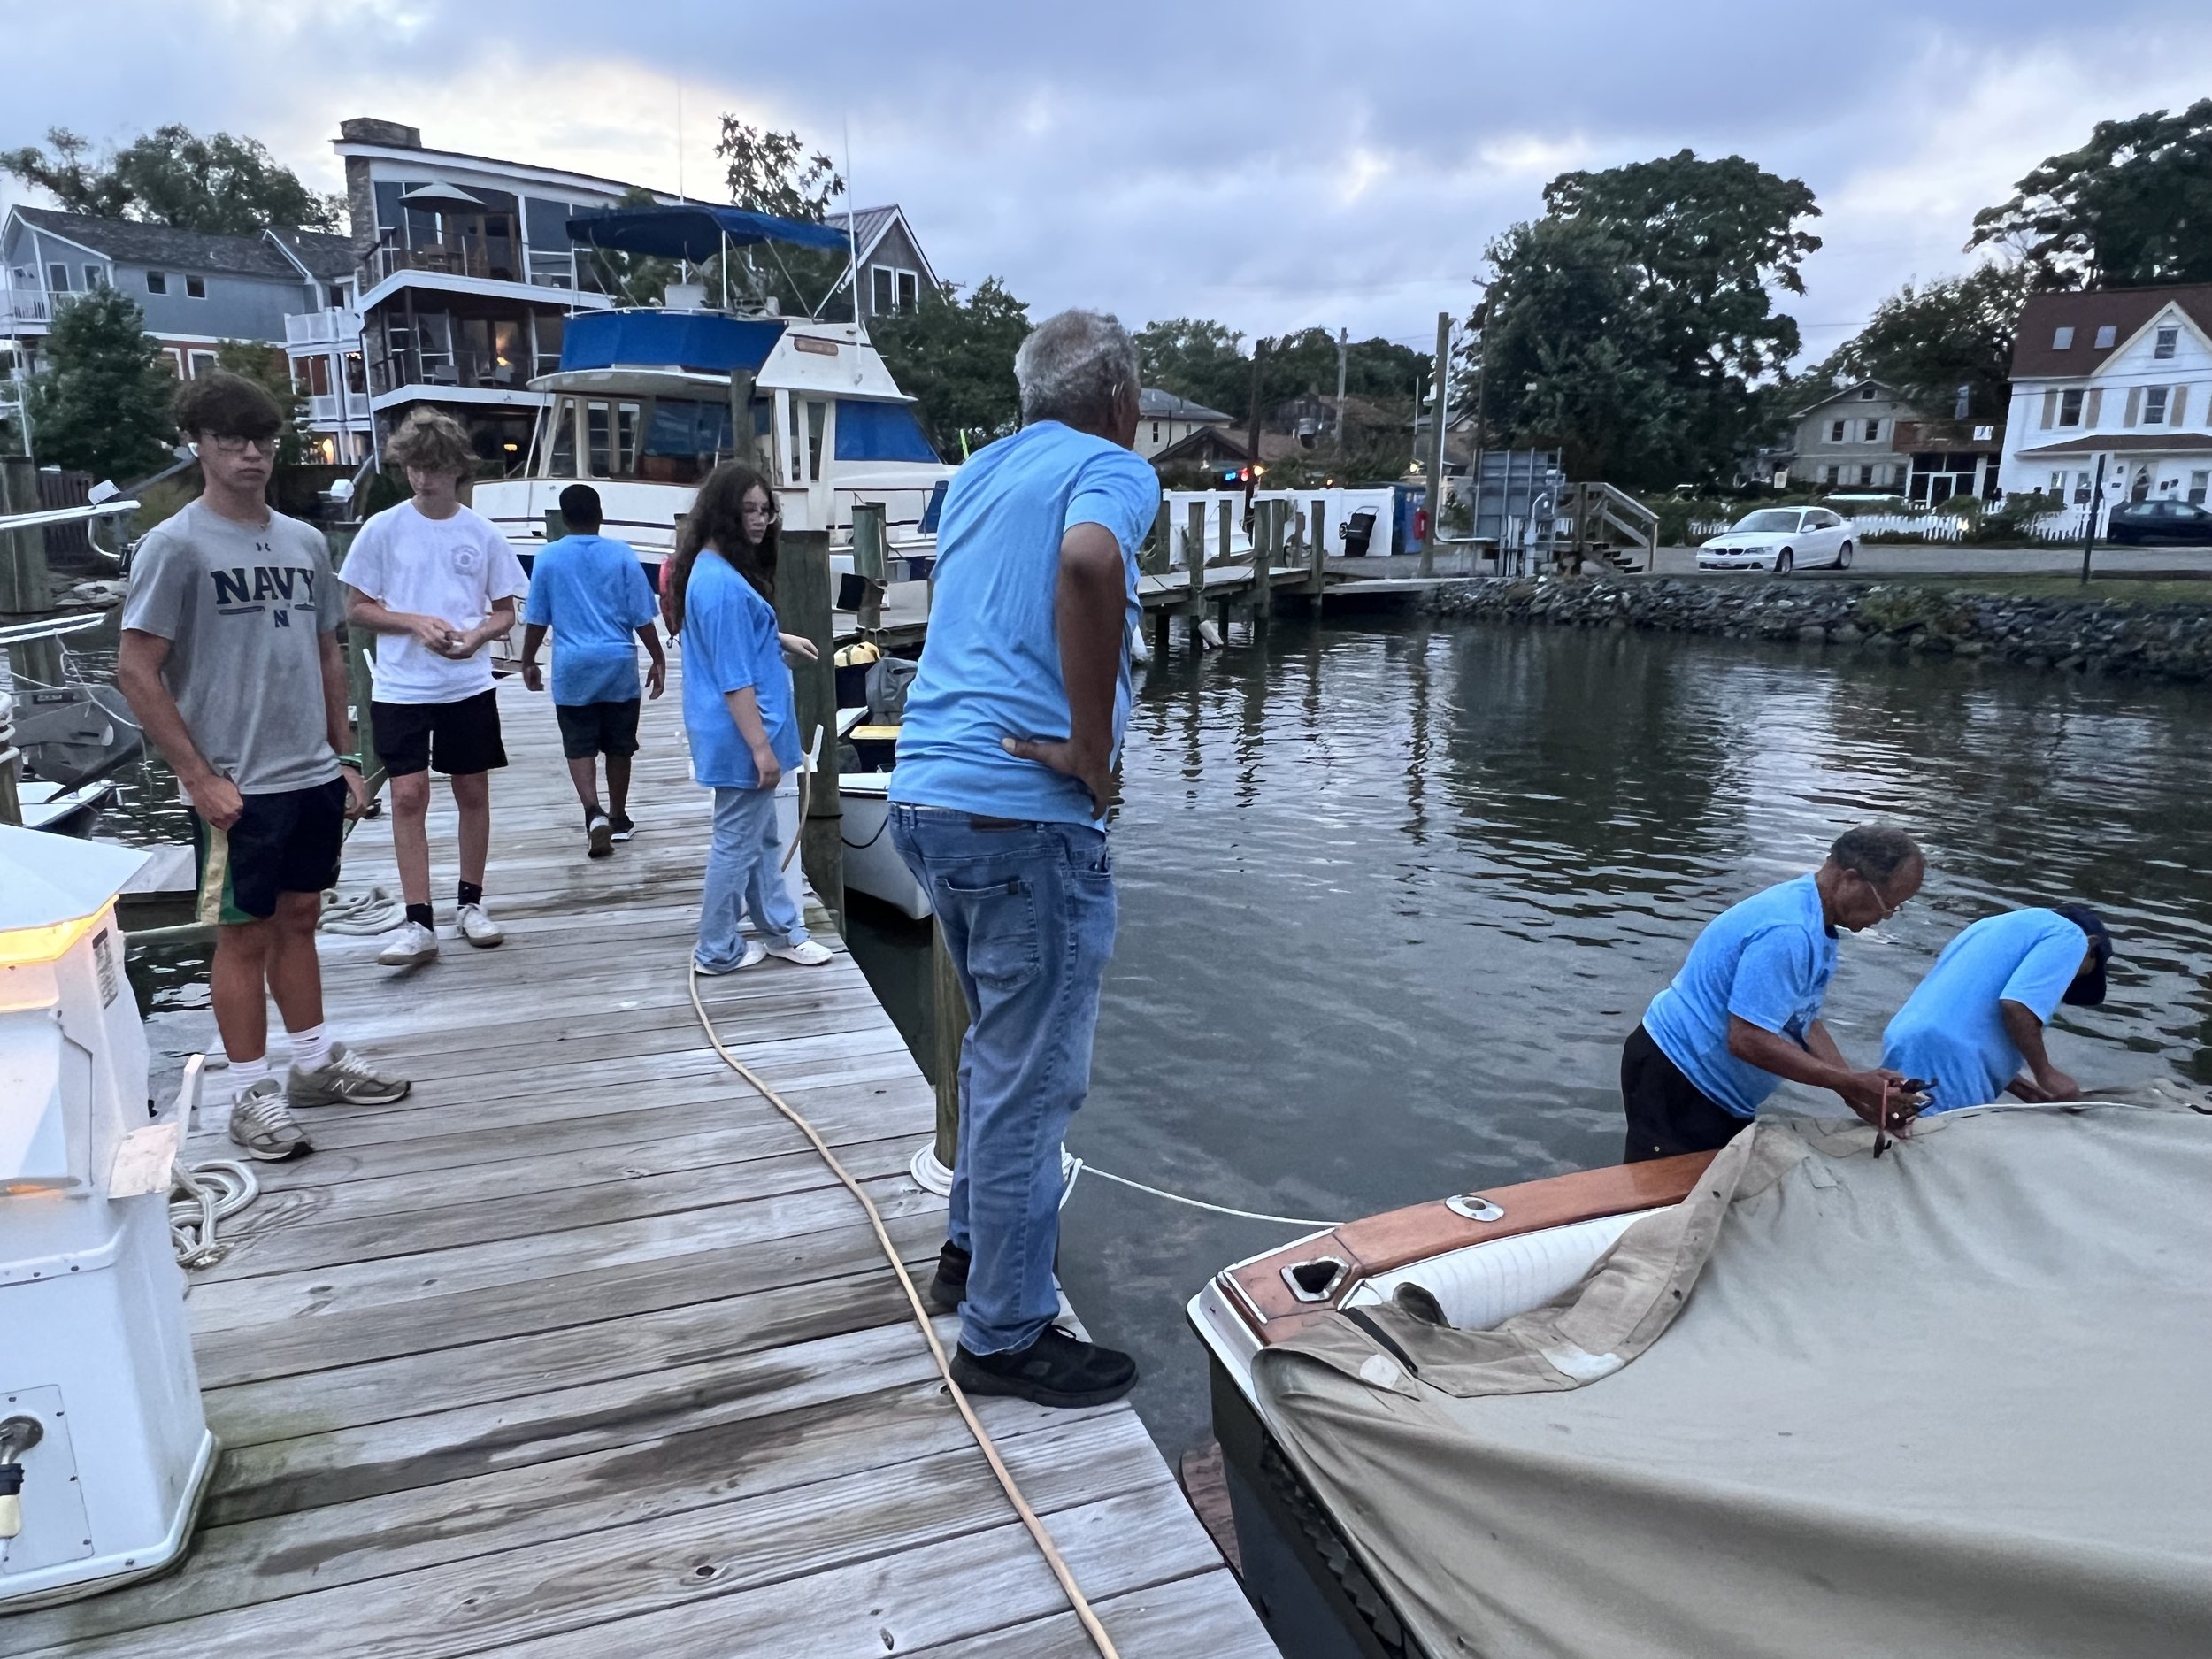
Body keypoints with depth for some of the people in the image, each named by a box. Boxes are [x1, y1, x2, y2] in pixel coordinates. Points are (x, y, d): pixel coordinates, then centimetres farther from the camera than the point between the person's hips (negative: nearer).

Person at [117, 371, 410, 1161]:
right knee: (244, 934, 4)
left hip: (314, 777, 6)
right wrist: (200, 778, -14)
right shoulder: (176, 545, -9)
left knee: (299, 918, 16)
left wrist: (344, 757, 12)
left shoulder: (305, 541, 8)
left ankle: (314, 1062, 29)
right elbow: (136, 670, -11)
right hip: (238, 788, -6)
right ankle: (251, 1094, 15)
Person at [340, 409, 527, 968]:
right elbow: (356, 608, 2)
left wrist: (477, 634, -13)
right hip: (401, 688, -1)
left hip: (469, 685, 2)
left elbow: (505, 612, 8)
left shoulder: (483, 535, 2)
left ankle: (471, 902, 24)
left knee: (473, 792, 9)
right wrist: (416, 623, -14)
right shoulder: (383, 529, -1)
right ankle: (419, 924, -2)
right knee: (409, 795, -6)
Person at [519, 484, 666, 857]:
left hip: (572, 667, 0)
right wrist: (658, 659, 7)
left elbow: (536, 619, 3)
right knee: (618, 746, 12)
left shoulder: (548, 558, -1)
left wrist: (528, 662, 15)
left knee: (580, 747, 5)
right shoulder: (622, 555, -3)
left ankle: (594, 814, -15)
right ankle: (618, 819, 22)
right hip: (619, 664, 0)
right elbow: (642, 617, -3)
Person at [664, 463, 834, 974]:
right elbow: (733, 679, -24)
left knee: (761, 836, 19)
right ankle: (717, 952, 15)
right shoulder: (721, 581, -22)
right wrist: (761, 746, -22)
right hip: (740, 735, -11)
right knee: (737, 841, 2)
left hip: (739, 733, 11)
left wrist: (780, 639, 25)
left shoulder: (717, 570, 10)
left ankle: (782, 930, 31)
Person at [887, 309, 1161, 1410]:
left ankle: (972, 1248, 38)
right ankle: (1007, 1336, 16)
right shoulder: (1110, 470, -5)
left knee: (1005, 1050, 24)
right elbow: (1088, 564, -29)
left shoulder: (979, 473, 18)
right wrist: (1093, 754, -21)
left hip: (929, 794, 9)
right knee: (1034, 1081, 3)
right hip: (1024, 813, -8)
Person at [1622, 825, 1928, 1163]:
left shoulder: (1818, 927, 5)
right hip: (1677, 1080, -10)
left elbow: (1802, 1021, 6)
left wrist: (1861, 1087, -6)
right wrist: (1854, 1084, -24)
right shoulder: (1787, 932, -27)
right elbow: (1748, 1040, -30)